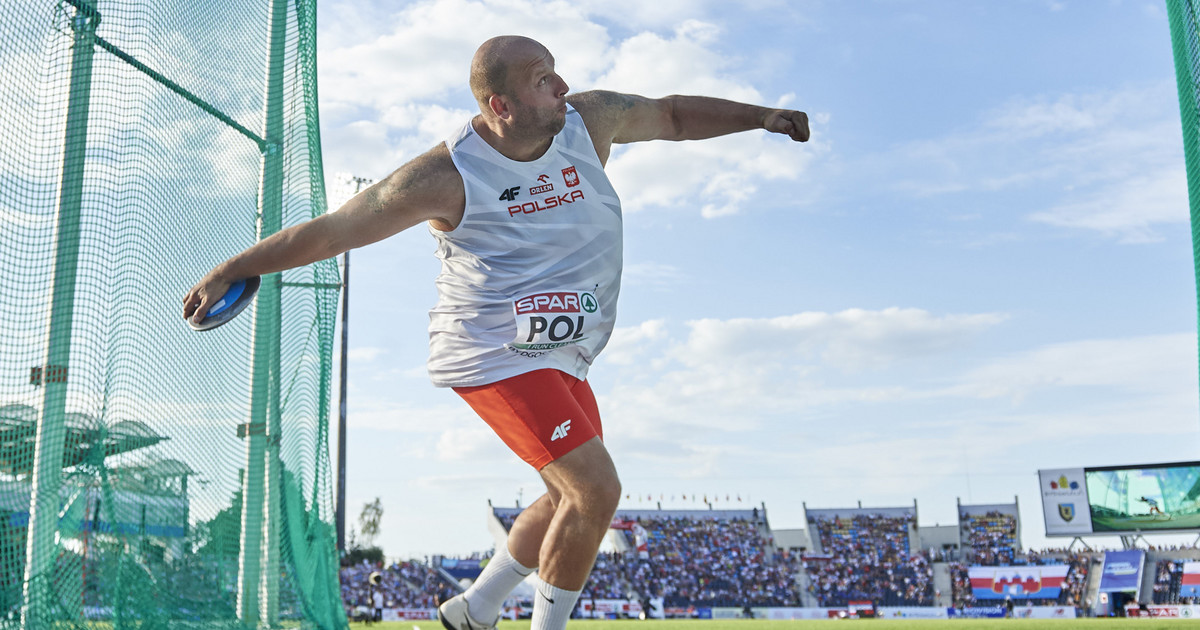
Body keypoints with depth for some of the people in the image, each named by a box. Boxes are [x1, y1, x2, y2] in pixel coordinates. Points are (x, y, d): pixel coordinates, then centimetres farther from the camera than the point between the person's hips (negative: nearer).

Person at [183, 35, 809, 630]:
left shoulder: (590, 118, -2)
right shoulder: (447, 175, -18)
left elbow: (673, 113, 16)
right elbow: (331, 230, -11)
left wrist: (759, 116, 10)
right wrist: (227, 272, -7)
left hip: (561, 359, 8)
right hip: (494, 354, -8)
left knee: (571, 500, 14)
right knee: (595, 488, -17)